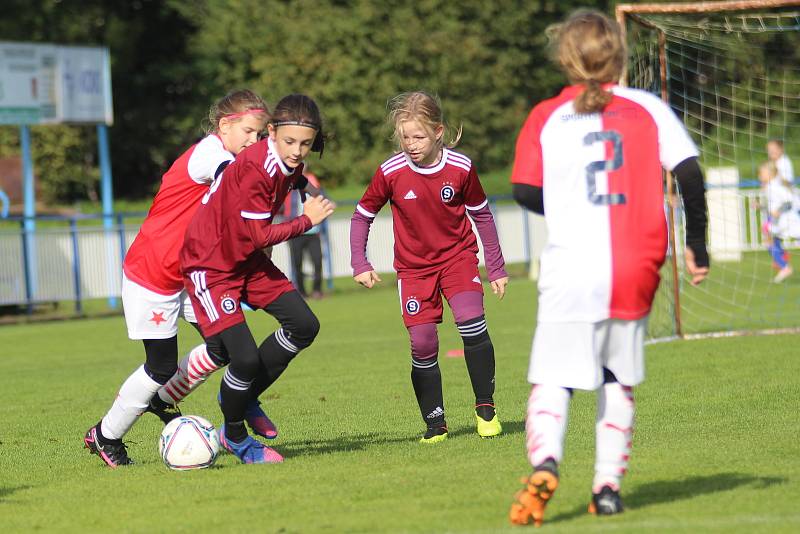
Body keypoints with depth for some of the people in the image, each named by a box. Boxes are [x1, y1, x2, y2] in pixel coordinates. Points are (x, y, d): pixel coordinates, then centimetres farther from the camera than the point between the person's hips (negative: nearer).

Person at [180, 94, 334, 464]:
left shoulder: (291, 166, -3)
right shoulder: (254, 168, -30)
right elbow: (257, 237, -25)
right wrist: (305, 220, -16)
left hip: (248, 261, 9)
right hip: (210, 266, -9)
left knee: (304, 325, 3)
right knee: (245, 357, -15)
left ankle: (244, 396, 20)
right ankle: (235, 436, 11)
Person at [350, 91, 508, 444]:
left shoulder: (460, 168, -12)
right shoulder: (391, 172, -13)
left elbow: (481, 214, 3)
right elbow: (362, 216, 1)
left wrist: (496, 268, 7)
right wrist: (360, 264, -7)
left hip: (458, 256, -1)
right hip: (414, 266, 1)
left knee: (472, 323, -21)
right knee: (422, 345, -7)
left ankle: (485, 408, -6)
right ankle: (435, 424, 7)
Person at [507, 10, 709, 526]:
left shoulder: (547, 118, 3)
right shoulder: (648, 107, 4)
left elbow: (526, 192, 0)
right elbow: (690, 172, -3)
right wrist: (697, 243, 6)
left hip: (571, 270, -2)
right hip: (636, 270, 2)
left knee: (552, 379, -2)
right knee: (619, 382, 15)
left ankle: (545, 463, -26)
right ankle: (608, 485, 12)